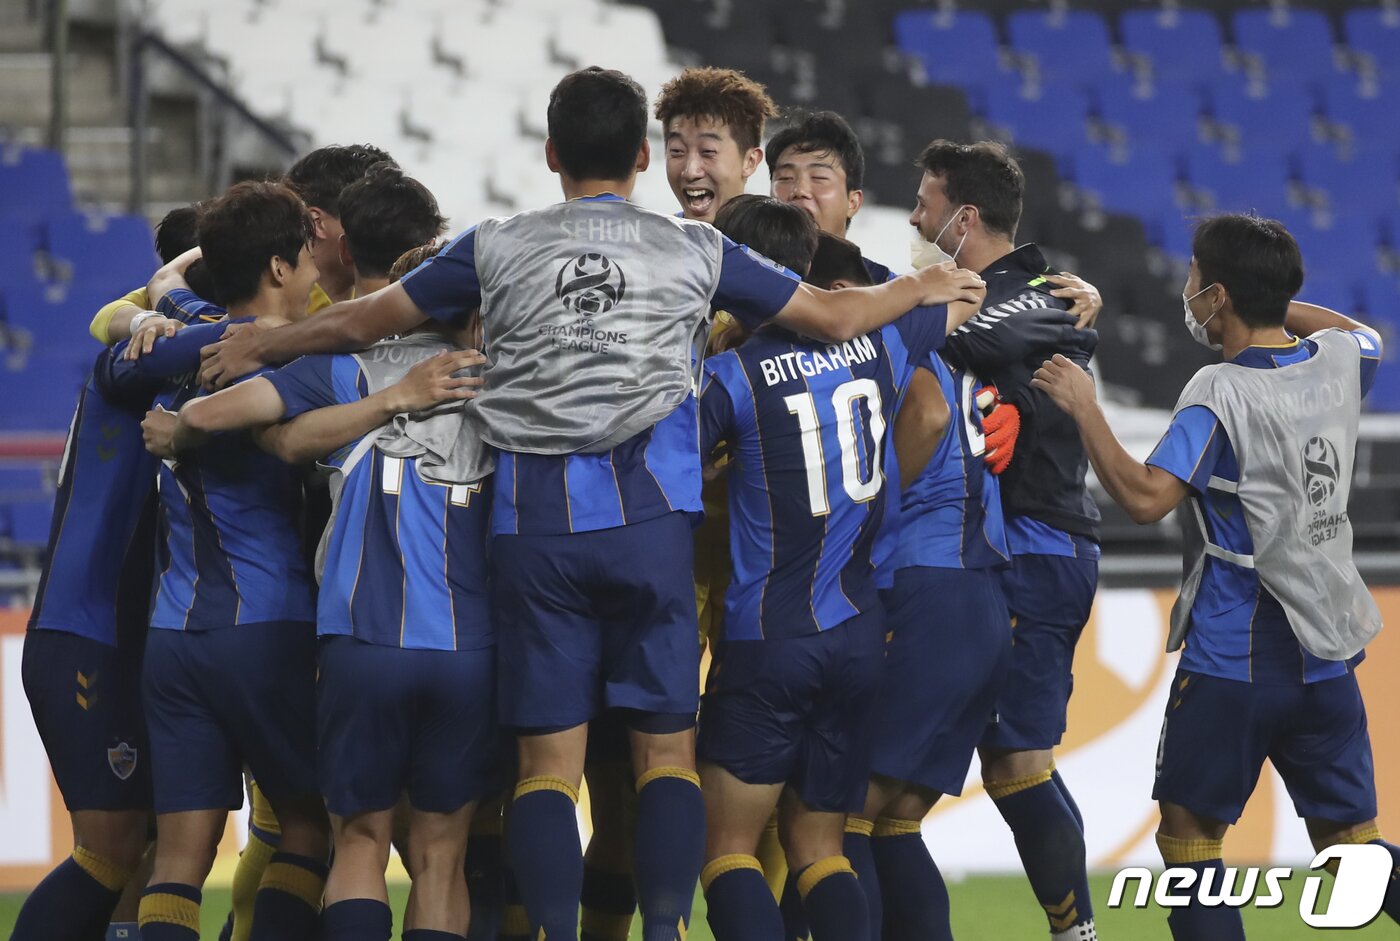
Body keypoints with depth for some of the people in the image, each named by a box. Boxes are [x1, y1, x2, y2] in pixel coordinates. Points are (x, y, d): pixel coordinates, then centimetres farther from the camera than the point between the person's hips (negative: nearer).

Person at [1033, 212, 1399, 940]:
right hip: (1327, 657, 6)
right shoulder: (1337, 362, 3)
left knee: (1189, 832, 6)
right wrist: (1273, 301, 24)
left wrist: (1084, 410, -17)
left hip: (1233, 660, -6)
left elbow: (1145, 497, -26)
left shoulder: (1218, 396, -16)